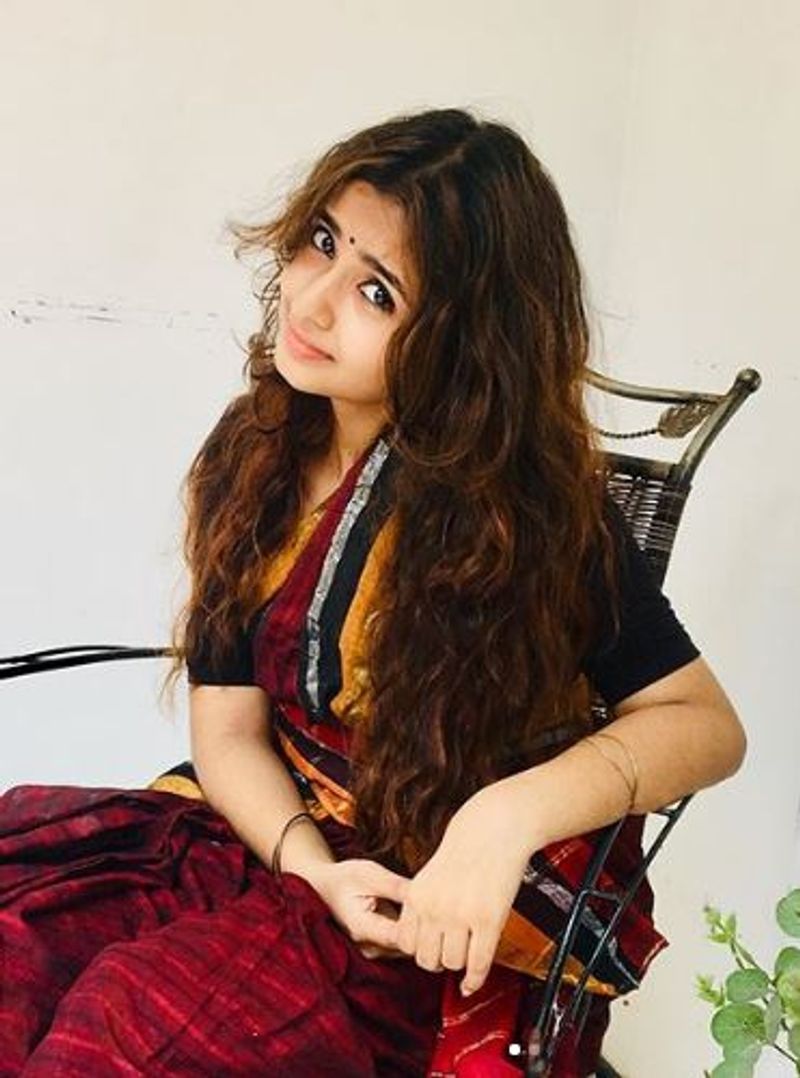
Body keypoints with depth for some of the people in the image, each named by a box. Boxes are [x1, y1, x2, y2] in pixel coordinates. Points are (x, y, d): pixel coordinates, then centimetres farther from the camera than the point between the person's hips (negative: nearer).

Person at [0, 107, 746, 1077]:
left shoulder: (531, 503, -16)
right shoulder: (258, 453, -1)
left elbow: (705, 723, -11)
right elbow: (227, 726, 0)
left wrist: (512, 813, -27)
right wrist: (314, 867, -19)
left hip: (464, 922, -5)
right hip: (280, 840, 5)